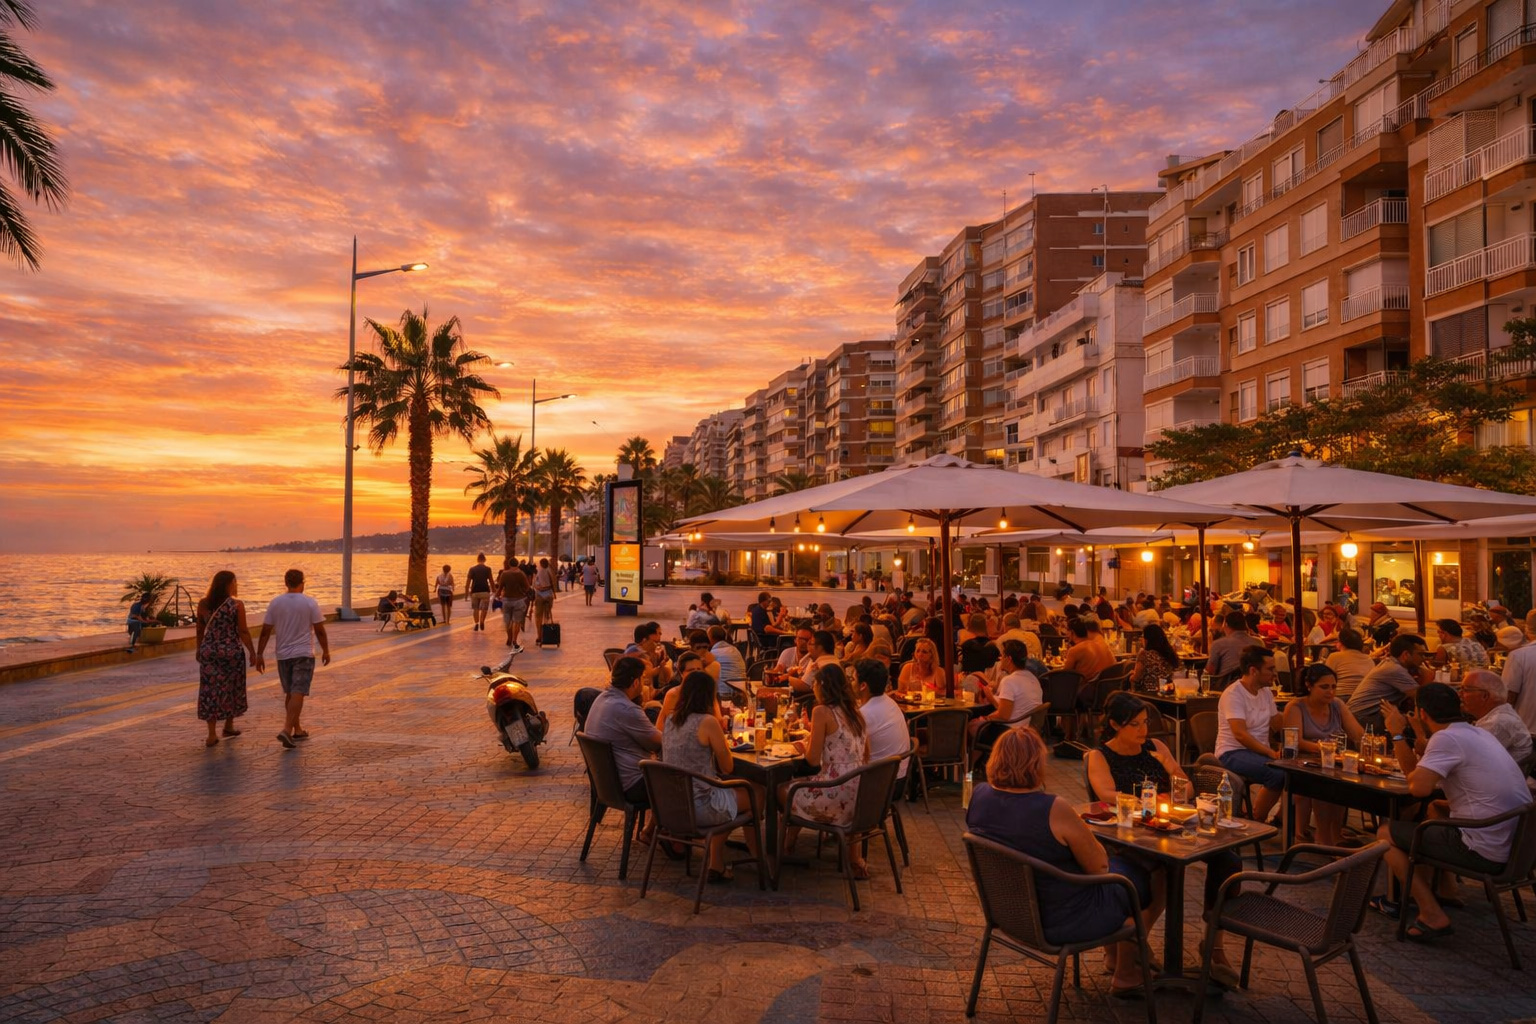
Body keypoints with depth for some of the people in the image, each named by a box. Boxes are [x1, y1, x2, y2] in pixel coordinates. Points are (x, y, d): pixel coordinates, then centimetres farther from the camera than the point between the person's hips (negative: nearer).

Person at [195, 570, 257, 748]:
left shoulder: (203, 604, 1)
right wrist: (253, 654, -3)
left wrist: (199, 649, 22)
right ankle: (229, 726, 28)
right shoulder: (237, 605, -10)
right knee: (231, 688, 15)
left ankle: (212, 734, 1)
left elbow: (200, 630, 8)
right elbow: (243, 632, -9)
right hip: (231, 651, -2)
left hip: (209, 652, 3)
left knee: (210, 690, 5)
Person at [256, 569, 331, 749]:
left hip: (283, 655, 4)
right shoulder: (310, 603, -8)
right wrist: (326, 651, 6)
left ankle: (297, 729, 25)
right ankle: (287, 730, -20)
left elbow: (265, 631, 1)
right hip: (303, 654, -4)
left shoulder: (275, 603, 1)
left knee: (289, 693, 15)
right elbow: (320, 630, -6)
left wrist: (259, 654, 7)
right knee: (298, 694, -6)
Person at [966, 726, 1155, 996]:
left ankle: (1115, 955, 41)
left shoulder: (979, 796, -10)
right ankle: (1125, 976, 32)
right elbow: (1099, 867, -17)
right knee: (1143, 880, 17)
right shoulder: (1053, 809, -31)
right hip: (1058, 921, -7)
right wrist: (1084, 836, 0)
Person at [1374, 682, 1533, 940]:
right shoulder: (1477, 733, 13)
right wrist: (1398, 734, 15)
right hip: (1515, 847, 9)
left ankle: (1433, 915, 1)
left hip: (1485, 851, -9)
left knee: (1386, 834, 6)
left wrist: (1413, 773, -5)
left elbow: (1419, 787, -24)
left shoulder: (1447, 738, -15)